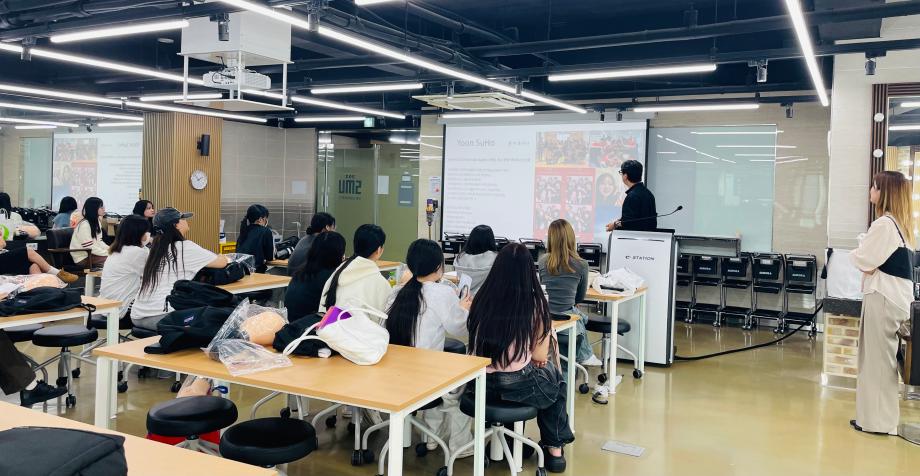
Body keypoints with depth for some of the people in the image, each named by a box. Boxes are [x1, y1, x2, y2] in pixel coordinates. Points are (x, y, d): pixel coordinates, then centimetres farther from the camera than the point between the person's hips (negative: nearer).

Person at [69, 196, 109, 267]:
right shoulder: (84, 224, -18)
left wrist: (109, 249, -2)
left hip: (92, 253, 9)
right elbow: (89, 247, -21)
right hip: (83, 258, -9)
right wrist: (107, 253, -19)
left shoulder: (97, 222, 10)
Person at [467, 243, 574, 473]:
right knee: (556, 378, 30)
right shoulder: (535, 303, -13)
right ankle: (554, 447, 35)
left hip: (482, 384, 4)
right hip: (518, 387, -4)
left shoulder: (482, 299, -2)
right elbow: (540, 355, -6)